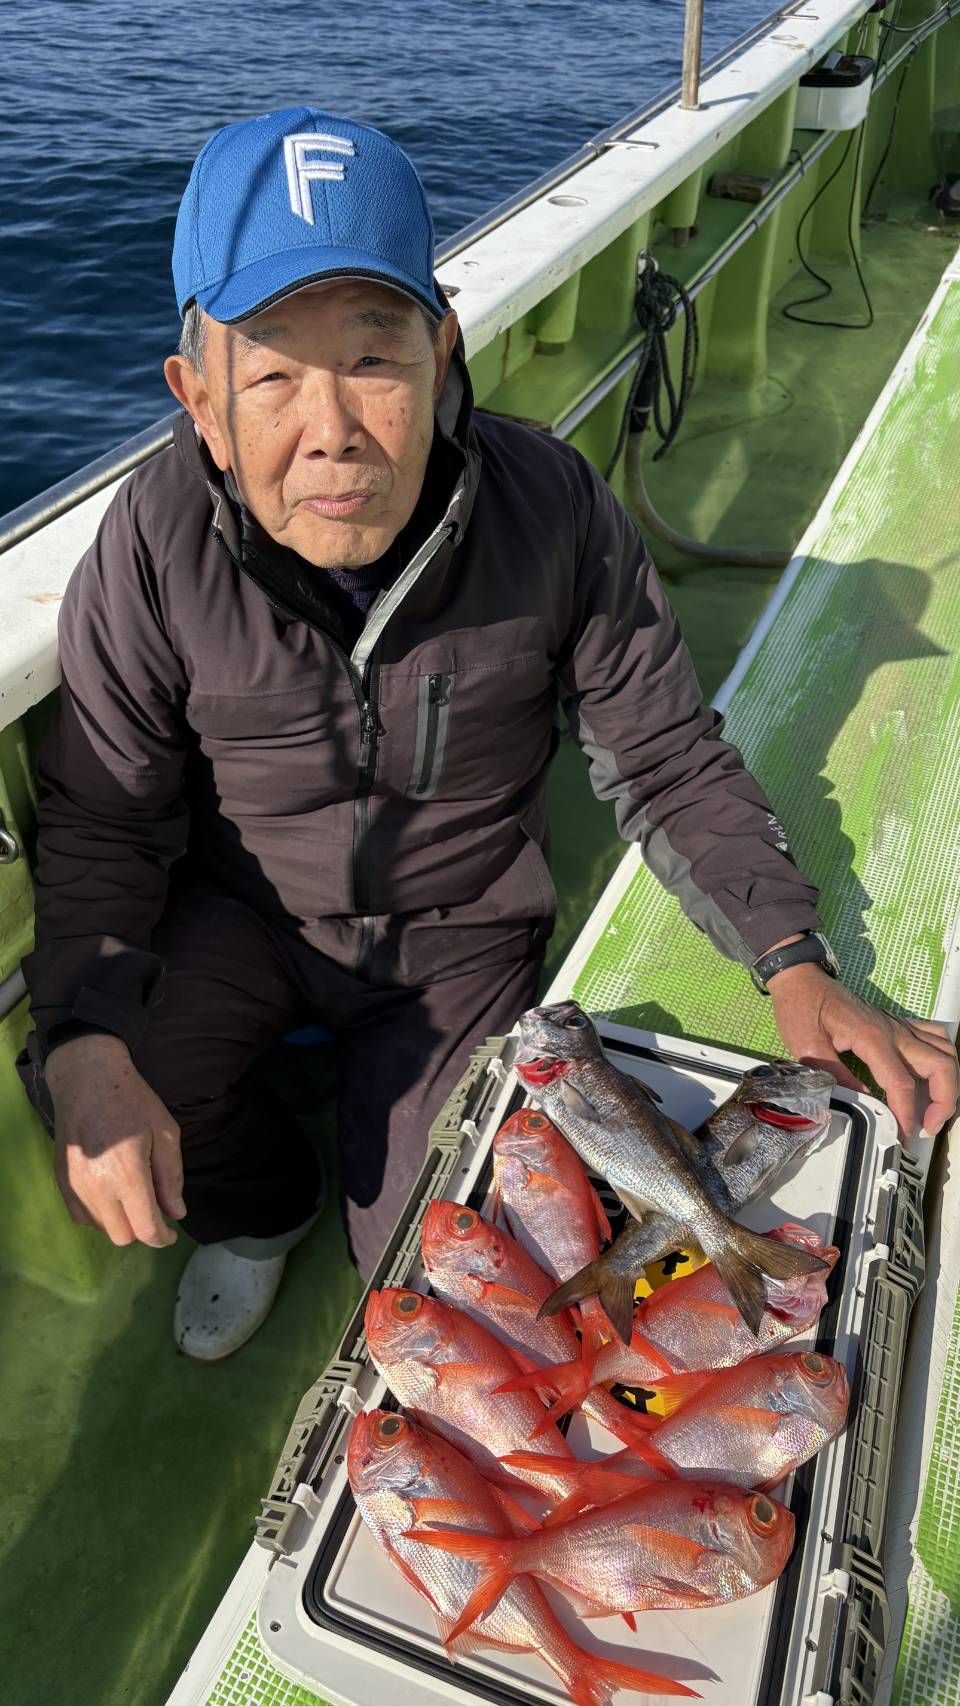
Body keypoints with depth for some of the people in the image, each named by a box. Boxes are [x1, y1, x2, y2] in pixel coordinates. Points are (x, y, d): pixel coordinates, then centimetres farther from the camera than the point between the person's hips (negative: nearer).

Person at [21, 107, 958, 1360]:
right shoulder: (155, 548, -21)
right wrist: (90, 1041, -30)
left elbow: (668, 763, -12)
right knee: (103, 1144, -23)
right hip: (245, 917, 1)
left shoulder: (554, 510, -22)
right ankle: (261, 1208, 15)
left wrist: (795, 965, -22)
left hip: (460, 936, 0)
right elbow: (102, 821, -13)